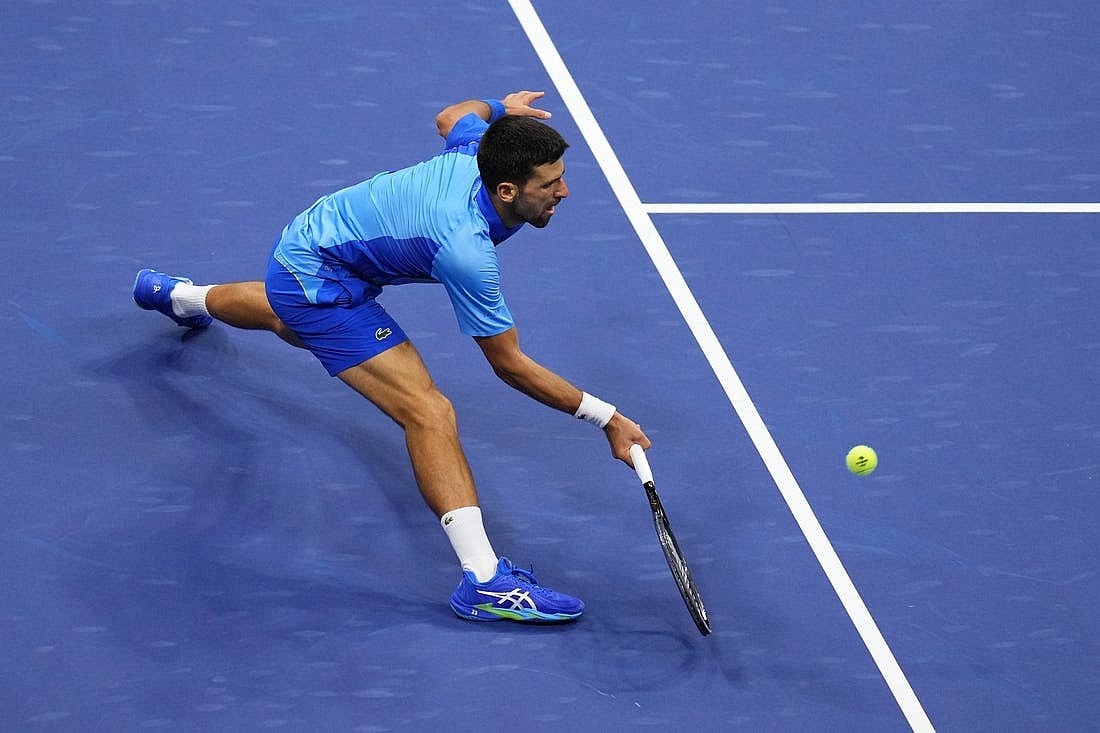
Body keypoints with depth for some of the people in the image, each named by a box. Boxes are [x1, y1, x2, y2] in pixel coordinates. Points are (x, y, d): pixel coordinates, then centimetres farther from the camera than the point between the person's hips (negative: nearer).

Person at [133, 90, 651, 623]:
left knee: (287, 319, 45)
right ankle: (483, 579, -30)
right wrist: (606, 418, -28)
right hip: (317, 280, -10)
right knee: (428, 412, -25)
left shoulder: (476, 153, -17)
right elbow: (511, 365, -29)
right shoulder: (465, 251, -37)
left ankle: (179, 295, 78)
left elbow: (452, 116, 10)